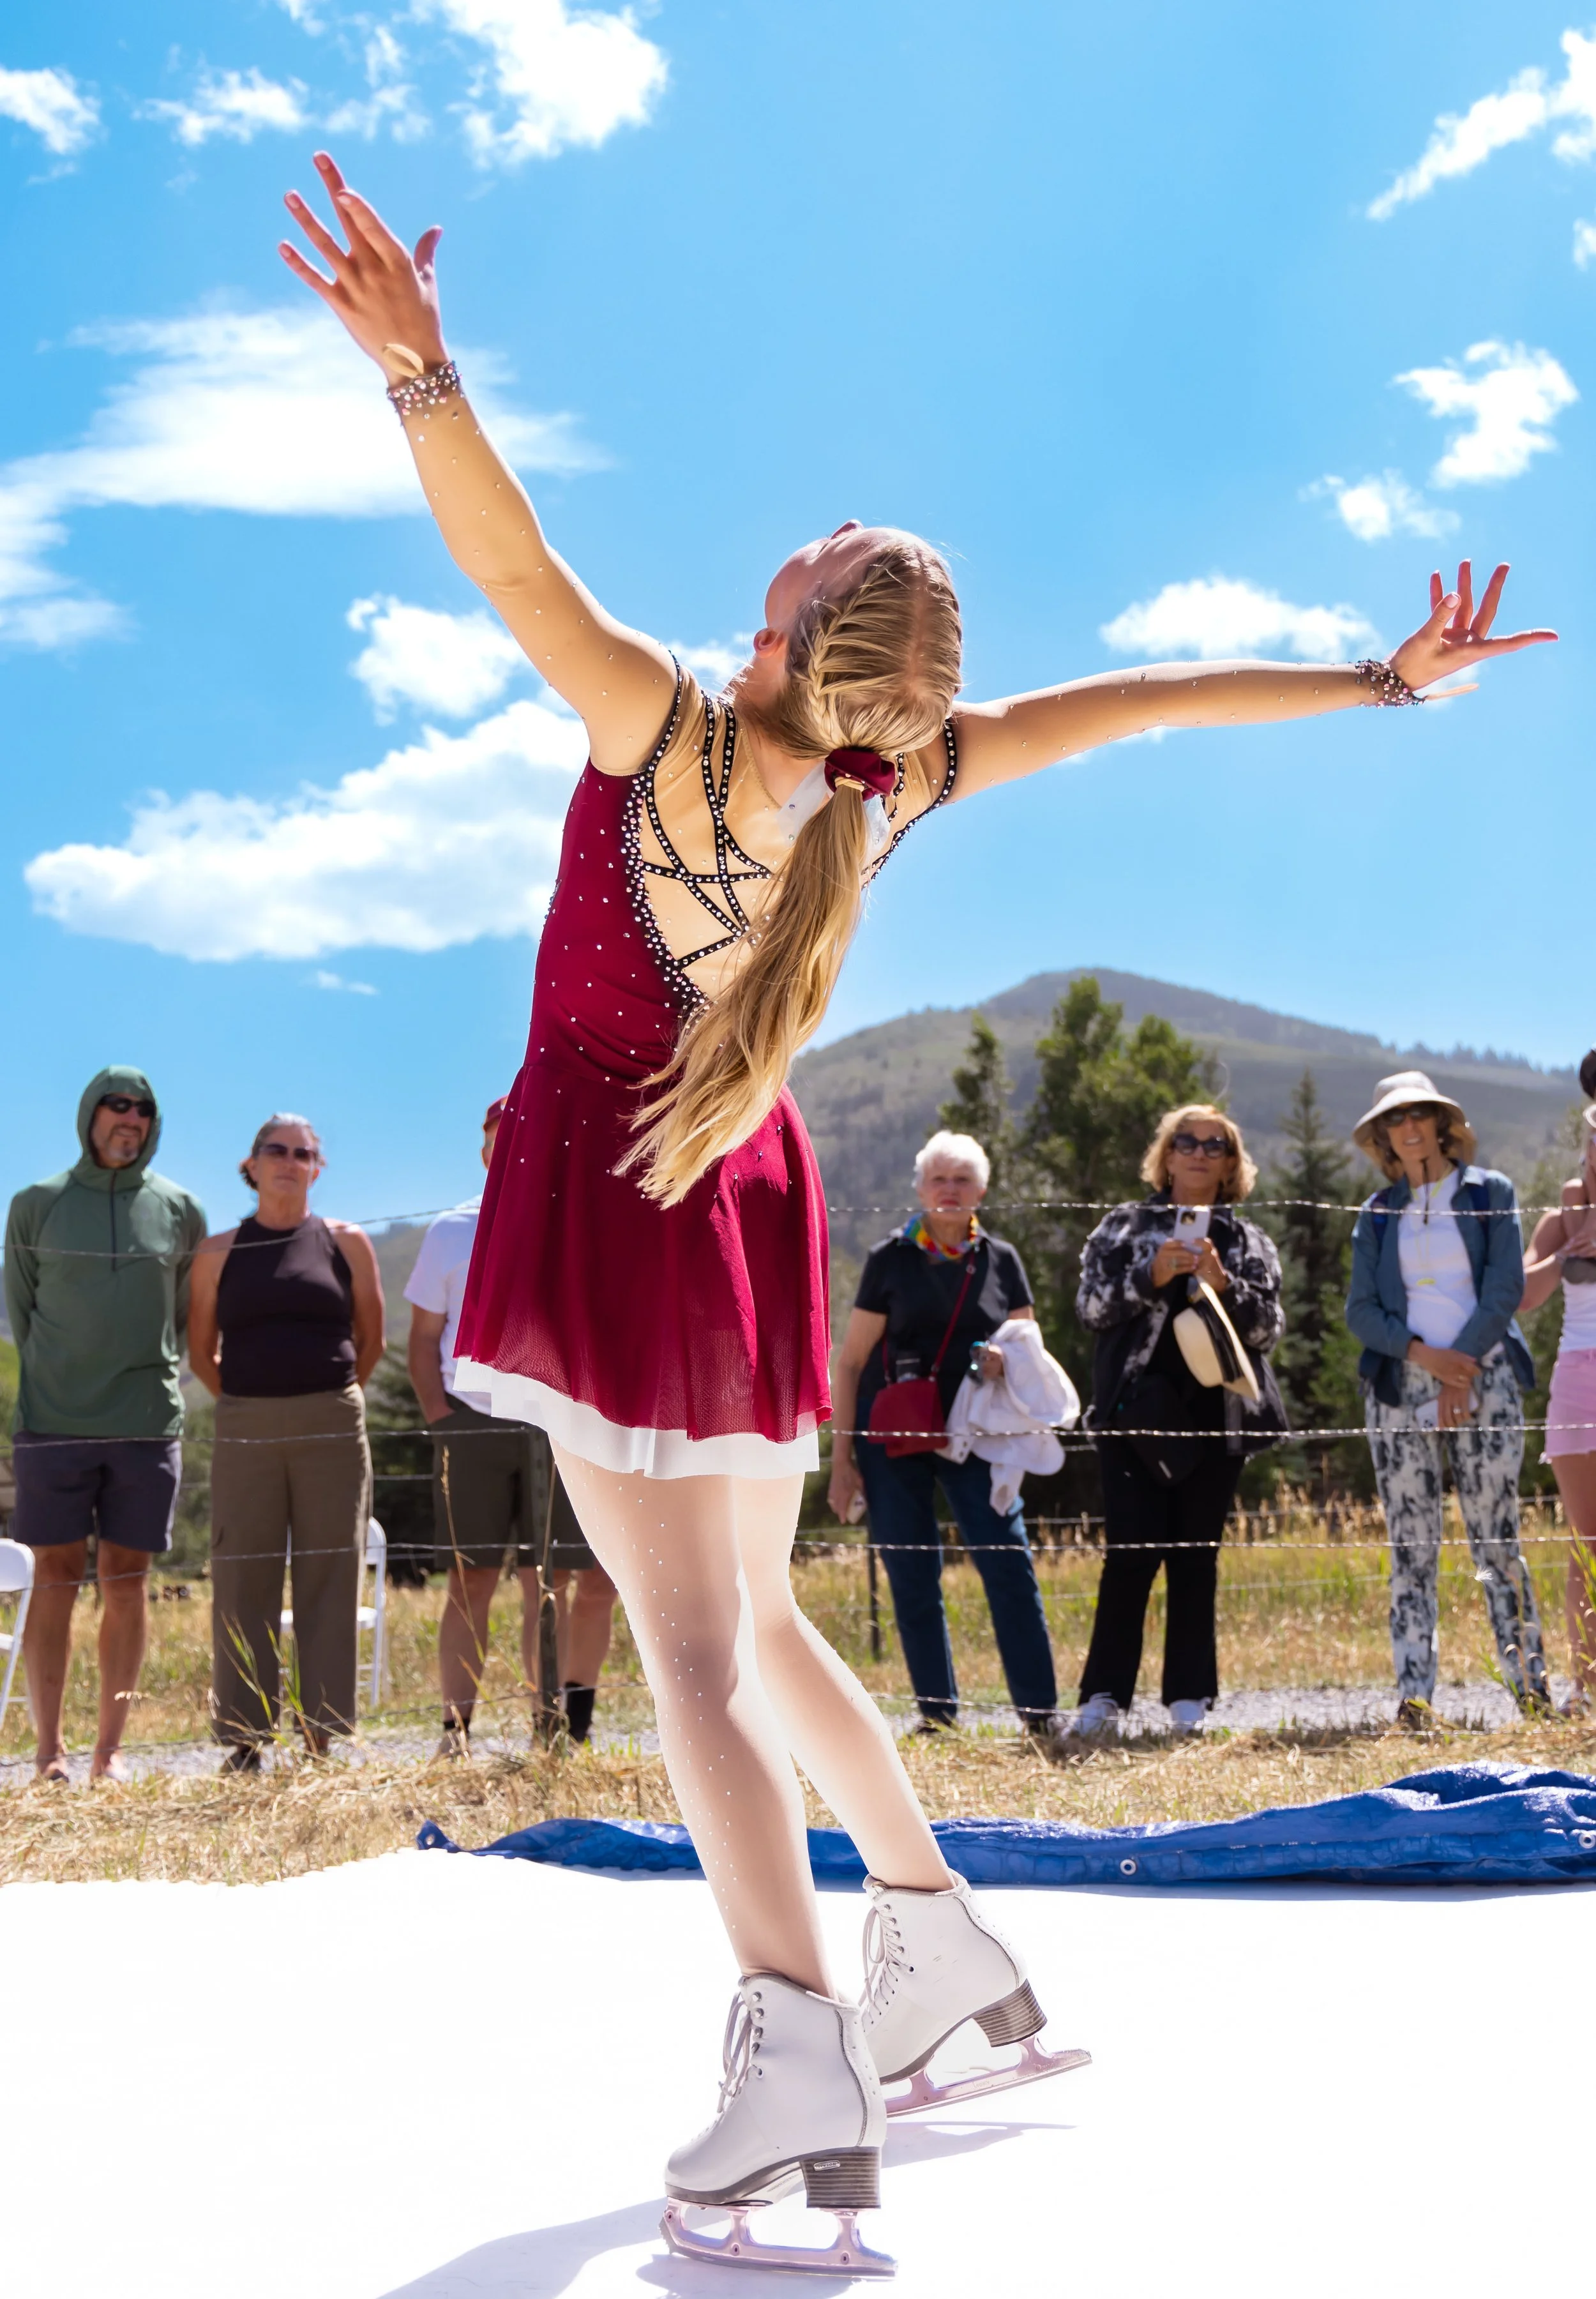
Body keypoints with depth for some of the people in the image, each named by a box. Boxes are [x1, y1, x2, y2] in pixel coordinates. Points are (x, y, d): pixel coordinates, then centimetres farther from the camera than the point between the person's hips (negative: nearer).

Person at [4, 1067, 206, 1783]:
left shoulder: (180, 1211, 8)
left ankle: (110, 1749, 9)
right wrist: (59, 1384, 9)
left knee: (126, 1584, 3)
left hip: (148, 1424, 1)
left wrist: (145, 1378, 9)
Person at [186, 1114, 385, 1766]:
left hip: (332, 1430, 0)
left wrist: (330, 1398, 10)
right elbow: (201, 1351, 14)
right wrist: (249, 1402, 10)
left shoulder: (346, 1242, 6)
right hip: (244, 1430, 1)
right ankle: (244, 1740, 7)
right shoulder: (219, 1253, 7)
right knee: (243, 1581, 1)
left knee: (328, 1578, 1)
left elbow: (371, 1340, 12)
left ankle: (325, 1736, 7)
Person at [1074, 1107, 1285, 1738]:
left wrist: (1224, 1284, -11)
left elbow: (1268, 1328, 6)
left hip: (1215, 1413, 2)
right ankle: (1104, 1697, -3)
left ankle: (1190, 1698, 9)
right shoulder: (1124, 1226, 11)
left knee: (1196, 1556, 3)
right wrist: (1152, 1275, -13)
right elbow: (1091, 1306, 2)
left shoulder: (1249, 1242, 14)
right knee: (1130, 1550, -9)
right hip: (1136, 1408, -2)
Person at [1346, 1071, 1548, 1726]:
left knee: (1496, 1538, -5)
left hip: (1483, 1377, -2)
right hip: (1399, 1386, 2)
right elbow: (1360, 1309, 7)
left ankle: (1530, 1687, 0)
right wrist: (1422, 1353, -10)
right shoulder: (1378, 1212, 14)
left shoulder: (1490, 1192, 8)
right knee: (1411, 1546, -1)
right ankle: (1414, 1695, -1)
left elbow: (1505, 1288, -1)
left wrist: (1463, 1366, -11)